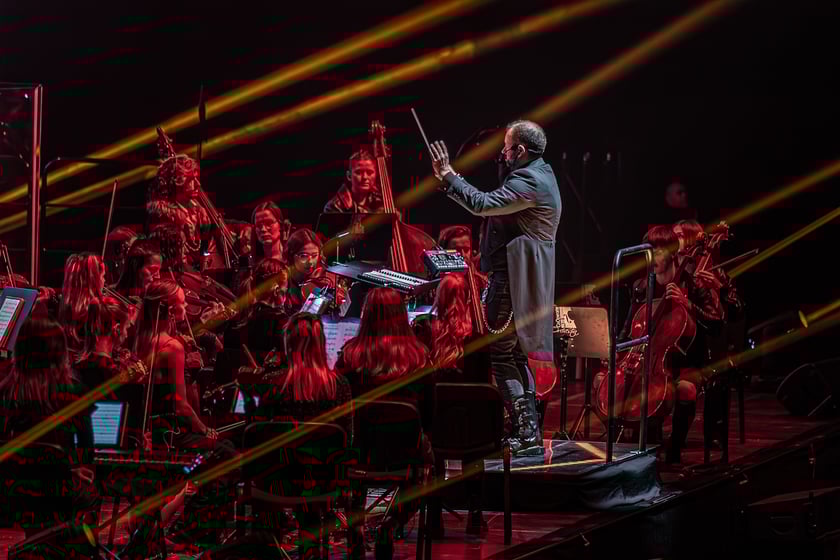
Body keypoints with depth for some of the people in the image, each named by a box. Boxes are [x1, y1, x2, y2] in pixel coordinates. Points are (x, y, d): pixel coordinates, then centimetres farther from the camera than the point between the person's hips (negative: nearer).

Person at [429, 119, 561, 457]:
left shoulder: (529, 182, -18)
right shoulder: (540, 174, 16)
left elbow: (482, 204, -26)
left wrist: (448, 176, -17)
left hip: (514, 283, -11)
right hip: (518, 279, 11)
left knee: (500, 355, -10)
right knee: (516, 355, 16)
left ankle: (528, 435, -14)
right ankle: (527, 431, 20)